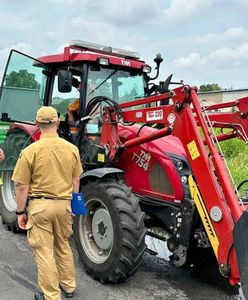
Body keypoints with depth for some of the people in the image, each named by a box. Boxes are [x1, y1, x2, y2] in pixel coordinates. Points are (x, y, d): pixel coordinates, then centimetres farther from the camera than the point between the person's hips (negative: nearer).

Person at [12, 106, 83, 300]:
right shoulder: (72, 149, -3)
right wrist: (73, 204, 19)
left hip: (40, 205, -4)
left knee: (44, 251, 8)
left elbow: (22, 187, -10)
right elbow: (75, 181, 6)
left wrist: (20, 212, 2)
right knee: (63, 246, 22)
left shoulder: (30, 151, -13)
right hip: (63, 204, 4)